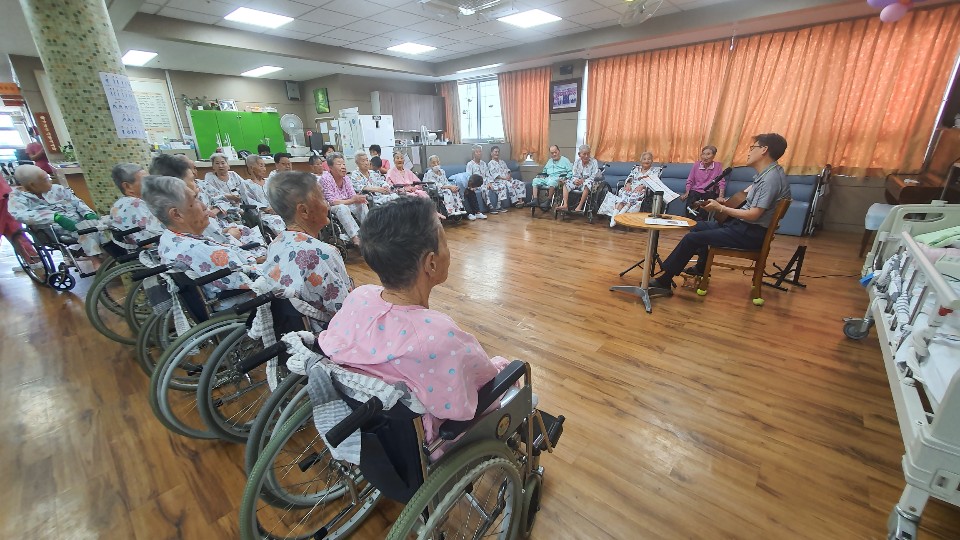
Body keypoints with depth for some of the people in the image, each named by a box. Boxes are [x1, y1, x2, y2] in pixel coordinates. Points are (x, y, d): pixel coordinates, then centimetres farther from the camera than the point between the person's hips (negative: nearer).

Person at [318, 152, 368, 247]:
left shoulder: (345, 178, 2)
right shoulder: (325, 178, -16)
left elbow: (353, 196, -1)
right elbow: (332, 202, -23)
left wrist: (360, 199, -26)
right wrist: (352, 200, -29)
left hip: (345, 206, 6)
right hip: (329, 208, -6)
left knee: (362, 204, -18)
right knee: (342, 207, -37)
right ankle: (355, 238, -43)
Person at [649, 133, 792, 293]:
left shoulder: (771, 178, -22)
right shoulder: (766, 172, 9)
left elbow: (753, 214, -26)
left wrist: (720, 208, -18)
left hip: (751, 233, -10)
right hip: (742, 225, 10)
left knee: (691, 238, -17)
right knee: (699, 227, 22)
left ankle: (664, 281, -13)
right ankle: (702, 267, 35)